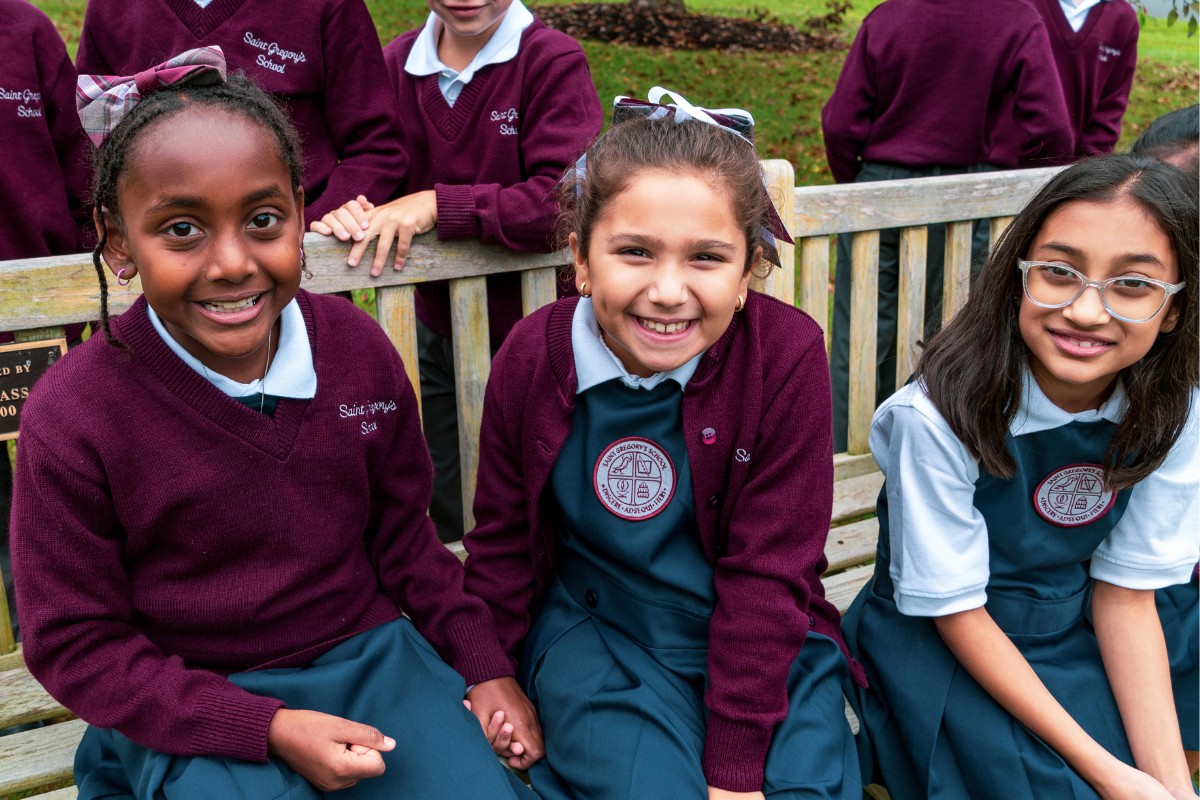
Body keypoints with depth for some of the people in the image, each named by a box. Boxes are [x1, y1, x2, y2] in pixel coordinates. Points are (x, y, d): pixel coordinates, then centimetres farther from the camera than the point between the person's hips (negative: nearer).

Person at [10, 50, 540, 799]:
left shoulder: (358, 349, -6)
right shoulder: (73, 416, -16)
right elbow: (74, 645, -9)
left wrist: (485, 667, 1)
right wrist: (271, 730, -18)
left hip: (370, 655, 3)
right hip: (200, 709, -2)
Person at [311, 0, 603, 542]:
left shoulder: (555, 62, -14)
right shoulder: (396, 65, 0)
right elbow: (373, 172, 4)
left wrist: (436, 205, -27)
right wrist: (352, 210, -20)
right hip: (435, 335, 4)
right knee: (447, 523, 19)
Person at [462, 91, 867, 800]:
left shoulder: (789, 354, -17)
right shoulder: (532, 356, -12)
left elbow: (768, 568, -15)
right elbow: (501, 538, 2)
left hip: (766, 638, 0)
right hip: (599, 634, 0)